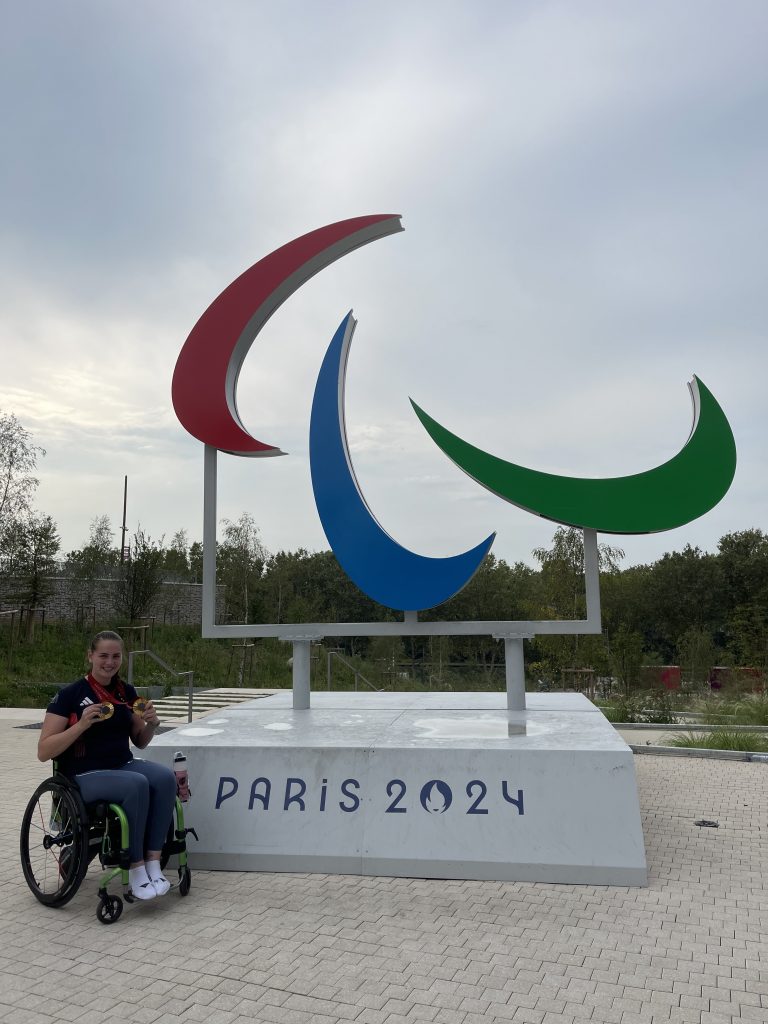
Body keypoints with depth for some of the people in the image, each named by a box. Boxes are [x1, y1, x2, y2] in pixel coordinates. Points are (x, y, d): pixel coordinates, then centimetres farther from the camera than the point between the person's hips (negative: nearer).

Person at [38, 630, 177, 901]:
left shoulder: (126, 692, 6)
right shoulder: (70, 694, -8)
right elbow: (44, 752, -11)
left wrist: (152, 724, -8)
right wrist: (82, 724, -24)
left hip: (123, 765, 5)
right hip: (84, 776, -5)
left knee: (165, 777, -26)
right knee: (137, 784, -33)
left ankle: (153, 863, -21)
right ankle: (136, 870, -18)